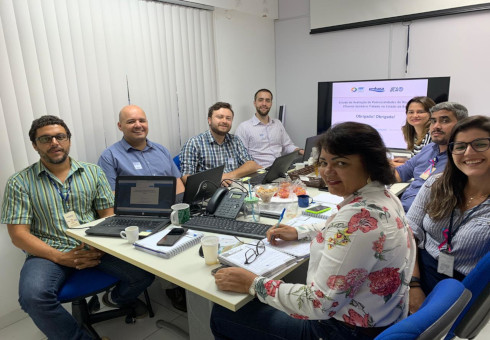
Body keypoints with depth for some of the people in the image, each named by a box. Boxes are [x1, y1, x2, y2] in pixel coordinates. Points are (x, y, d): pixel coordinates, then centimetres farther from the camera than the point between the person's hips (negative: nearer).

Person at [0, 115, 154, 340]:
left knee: (145, 270, -20)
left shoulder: (93, 172, 9)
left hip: (95, 248, 2)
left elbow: (109, 217, 7)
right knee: (33, 297, -34)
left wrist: (99, 248, -13)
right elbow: (18, 235, -3)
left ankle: (117, 298, 17)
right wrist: (60, 257, -16)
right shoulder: (19, 183, 2)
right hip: (49, 253, -1)